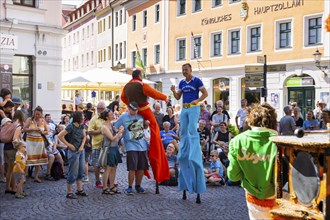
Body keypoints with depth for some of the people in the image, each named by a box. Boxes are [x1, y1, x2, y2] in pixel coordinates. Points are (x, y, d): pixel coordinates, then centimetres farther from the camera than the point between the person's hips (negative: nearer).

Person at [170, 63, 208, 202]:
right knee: (183, 131, 5)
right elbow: (178, 97, 15)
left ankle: (194, 152, -11)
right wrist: (173, 91, -3)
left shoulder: (197, 81, -3)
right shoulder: (182, 83, 15)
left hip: (193, 108, -6)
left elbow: (205, 93, -3)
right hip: (184, 109, 6)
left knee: (192, 130, -15)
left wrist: (197, 101, -16)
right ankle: (184, 150, 12)